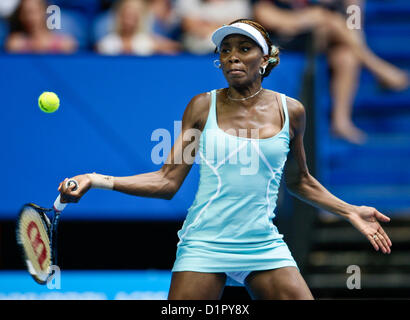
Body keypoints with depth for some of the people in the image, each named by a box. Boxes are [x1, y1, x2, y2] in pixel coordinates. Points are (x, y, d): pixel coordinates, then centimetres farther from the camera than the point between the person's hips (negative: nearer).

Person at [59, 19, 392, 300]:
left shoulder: (290, 111, 5)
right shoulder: (203, 107, 1)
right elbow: (167, 181, -2)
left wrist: (350, 211, 17)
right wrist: (99, 181, -13)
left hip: (265, 247, 2)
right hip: (204, 245, -2)